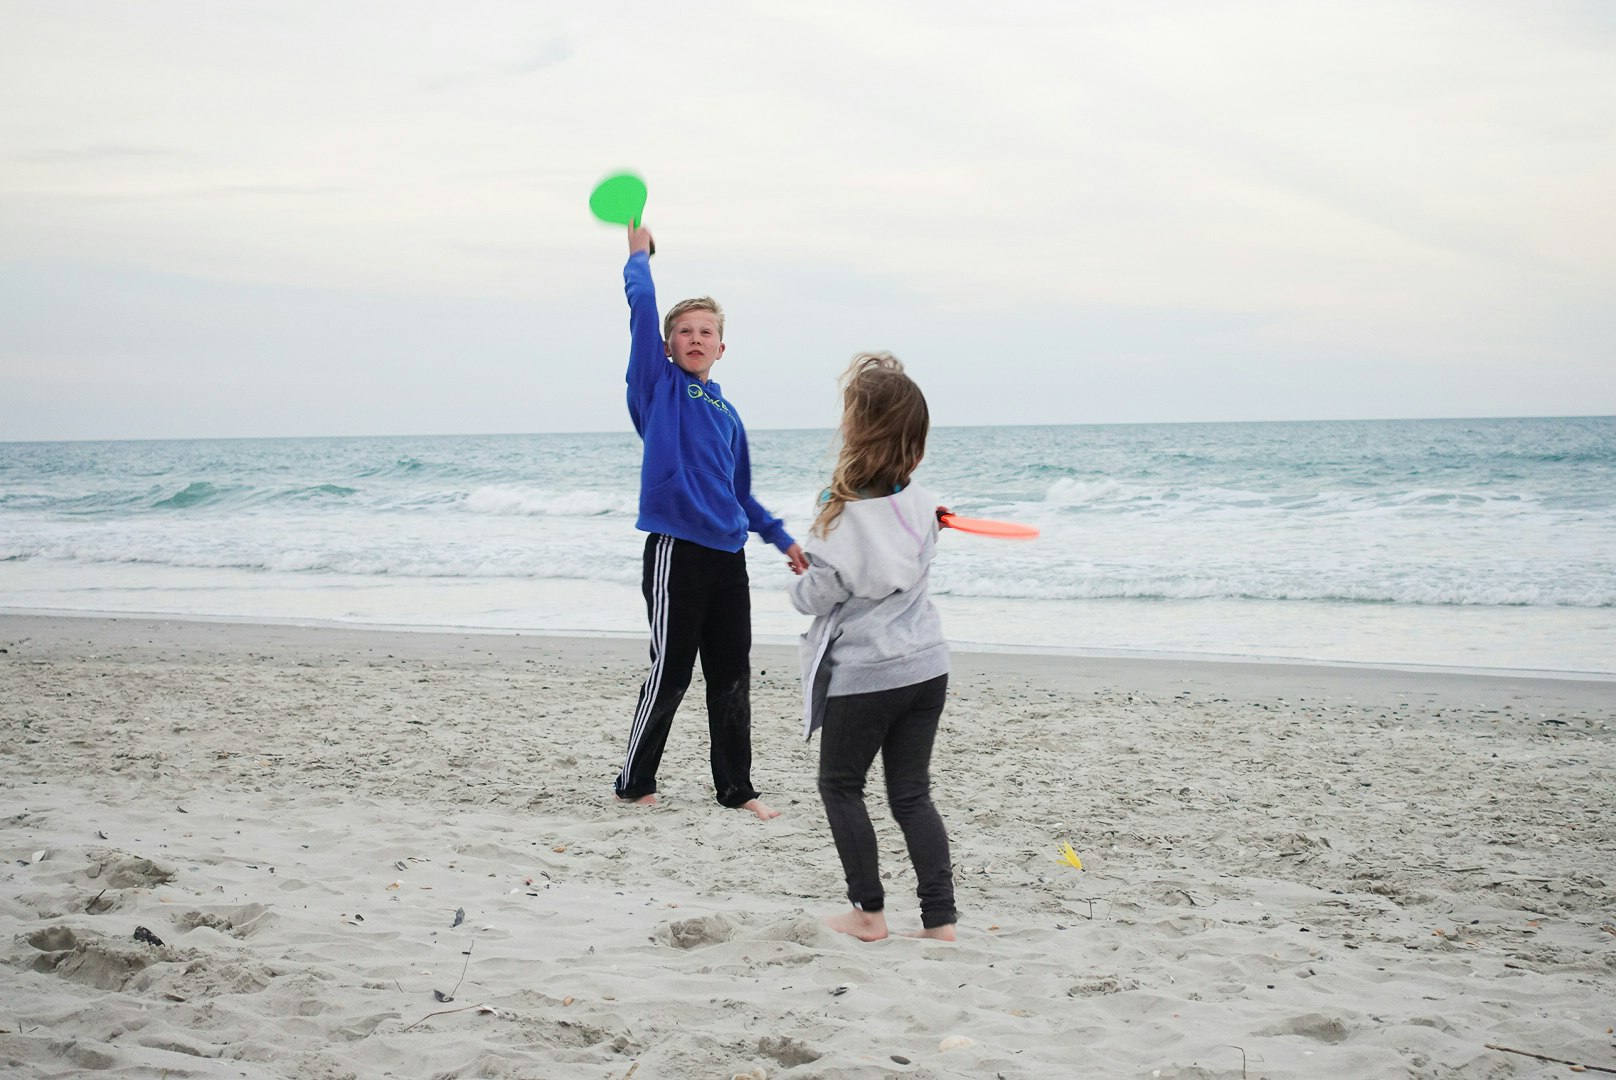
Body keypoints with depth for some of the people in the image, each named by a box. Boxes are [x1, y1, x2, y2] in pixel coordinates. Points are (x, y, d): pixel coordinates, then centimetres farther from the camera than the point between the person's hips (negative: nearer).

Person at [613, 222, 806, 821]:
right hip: (676, 548, -6)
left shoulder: (727, 414, 17)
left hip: (728, 554, 6)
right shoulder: (658, 385, 2)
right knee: (669, 675, -2)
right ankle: (634, 783, 12)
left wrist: (782, 538, 26)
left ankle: (736, 787, 18)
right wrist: (639, 252, 4)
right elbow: (642, 302, -8)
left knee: (732, 677, 9)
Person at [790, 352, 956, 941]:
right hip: (925, 665, 6)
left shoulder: (844, 517, -20)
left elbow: (814, 597, -12)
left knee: (841, 785, 14)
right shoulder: (920, 505, -2)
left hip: (864, 675, -5)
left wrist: (799, 582, 10)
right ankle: (940, 920, 7)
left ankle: (869, 912, 14)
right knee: (912, 794, 12)